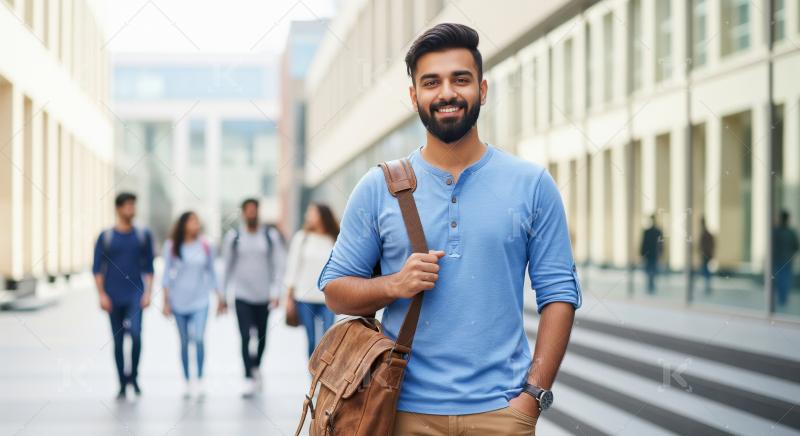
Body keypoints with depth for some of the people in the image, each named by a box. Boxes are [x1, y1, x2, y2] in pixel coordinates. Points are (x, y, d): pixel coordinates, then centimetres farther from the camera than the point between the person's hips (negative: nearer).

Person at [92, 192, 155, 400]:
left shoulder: (143, 235, 6)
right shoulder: (106, 237, 3)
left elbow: (148, 267, 9)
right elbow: (97, 268, 3)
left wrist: (147, 292, 0)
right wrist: (102, 295, -5)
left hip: (135, 295, -1)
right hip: (114, 297, 1)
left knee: (135, 334, -20)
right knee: (118, 341, 6)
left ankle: (133, 375, -1)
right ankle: (122, 384, 16)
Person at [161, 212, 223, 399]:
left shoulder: (204, 246, 3)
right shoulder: (172, 246, 0)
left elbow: (211, 273, 11)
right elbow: (167, 274, 3)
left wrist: (220, 299, 12)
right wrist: (166, 301, -1)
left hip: (200, 300, 0)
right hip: (179, 300, 0)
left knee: (199, 338, -16)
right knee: (184, 342, 8)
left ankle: (199, 380, -9)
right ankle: (187, 383, 16)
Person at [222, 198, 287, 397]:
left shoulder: (271, 235, -1)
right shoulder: (233, 236, 0)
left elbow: (279, 265, -1)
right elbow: (228, 267, 6)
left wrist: (276, 292, -9)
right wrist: (223, 295, 8)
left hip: (263, 294, 1)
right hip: (242, 295, -1)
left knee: (262, 336, 12)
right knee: (245, 337, -11)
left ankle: (256, 368, 37)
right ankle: (250, 380, -10)